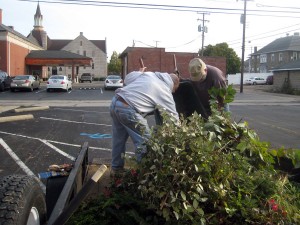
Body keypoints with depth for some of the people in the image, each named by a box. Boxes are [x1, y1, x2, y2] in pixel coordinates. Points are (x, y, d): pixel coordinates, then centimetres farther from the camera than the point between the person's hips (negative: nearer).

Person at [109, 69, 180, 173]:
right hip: (128, 110, -8)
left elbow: (127, 79, 18)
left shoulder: (148, 74, 16)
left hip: (115, 102, 8)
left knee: (119, 138, 22)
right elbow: (174, 117, 10)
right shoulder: (166, 93, 4)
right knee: (144, 142, 6)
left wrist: (139, 73, 36)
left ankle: (116, 167, 37)